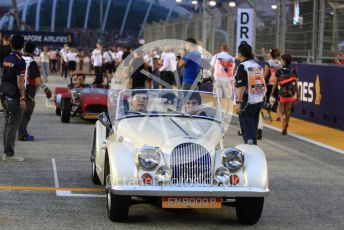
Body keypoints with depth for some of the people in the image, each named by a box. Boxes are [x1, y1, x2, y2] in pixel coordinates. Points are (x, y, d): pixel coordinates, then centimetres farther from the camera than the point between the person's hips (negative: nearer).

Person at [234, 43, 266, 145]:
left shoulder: (242, 66, -12)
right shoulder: (258, 66, 11)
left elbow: (241, 86, -19)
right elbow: (263, 85, 16)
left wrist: (238, 102, -17)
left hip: (247, 102, -7)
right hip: (259, 102, 7)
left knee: (247, 130, -5)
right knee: (253, 128, 17)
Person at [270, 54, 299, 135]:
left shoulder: (279, 71, -8)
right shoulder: (293, 71, -1)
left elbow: (275, 84, -6)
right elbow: (296, 84, 0)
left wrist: (272, 94, 1)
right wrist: (297, 94, 7)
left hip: (282, 94, -3)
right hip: (291, 94, 3)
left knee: (280, 110, 10)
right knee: (288, 111, 12)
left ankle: (283, 121, -19)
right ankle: (285, 128, 16)